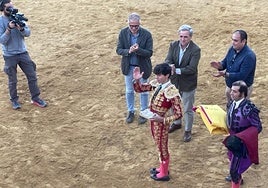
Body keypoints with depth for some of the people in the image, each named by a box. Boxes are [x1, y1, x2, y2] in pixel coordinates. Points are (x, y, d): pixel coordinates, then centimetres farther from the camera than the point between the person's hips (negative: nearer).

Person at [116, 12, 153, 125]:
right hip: (128, 67, 2)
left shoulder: (146, 34, -19)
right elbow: (118, 50, -10)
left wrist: (138, 50, -37)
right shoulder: (123, 33, -12)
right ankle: (131, 111, 36)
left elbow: (149, 53, -18)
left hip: (142, 67, -2)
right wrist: (128, 51, -31)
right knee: (129, 91, 17)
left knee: (143, 91, 13)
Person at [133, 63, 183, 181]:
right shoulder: (157, 85, -4)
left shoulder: (172, 91, -26)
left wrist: (163, 119, -30)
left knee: (162, 147, 12)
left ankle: (164, 174, 32)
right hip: (153, 120, 7)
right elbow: (140, 89, 6)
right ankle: (162, 168, 44)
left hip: (161, 123, -7)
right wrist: (137, 80, -14)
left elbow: (178, 114, -23)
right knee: (160, 146, 24)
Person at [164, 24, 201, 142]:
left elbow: (191, 68, -26)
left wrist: (176, 70, -34)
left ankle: (188, 131, 29)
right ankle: (177, 123, 50)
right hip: (174, 81, 5)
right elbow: (168, 60, -13)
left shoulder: (195, 50, -21)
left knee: (188, 109, 9)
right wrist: (170, 66, -36)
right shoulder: (173, 45, -6)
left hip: (188, 84, -5)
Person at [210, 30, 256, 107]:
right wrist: (220, 65, -17)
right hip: (229, 86, 8)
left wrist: (225, 74, -35)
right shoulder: (232, 49, -4)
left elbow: (241, 76, -30)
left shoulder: (249, 56, -28)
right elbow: (225, 62, 7)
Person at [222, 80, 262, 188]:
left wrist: (239, 138, -27)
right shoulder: (233, 103, -10)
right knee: (233, 159, 31)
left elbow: (258, 127, -22)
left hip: (242, 143, -8)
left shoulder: (248, 109, -32)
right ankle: (237, 177, 60)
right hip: (234, 139, 8)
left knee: (234, 168, -3)